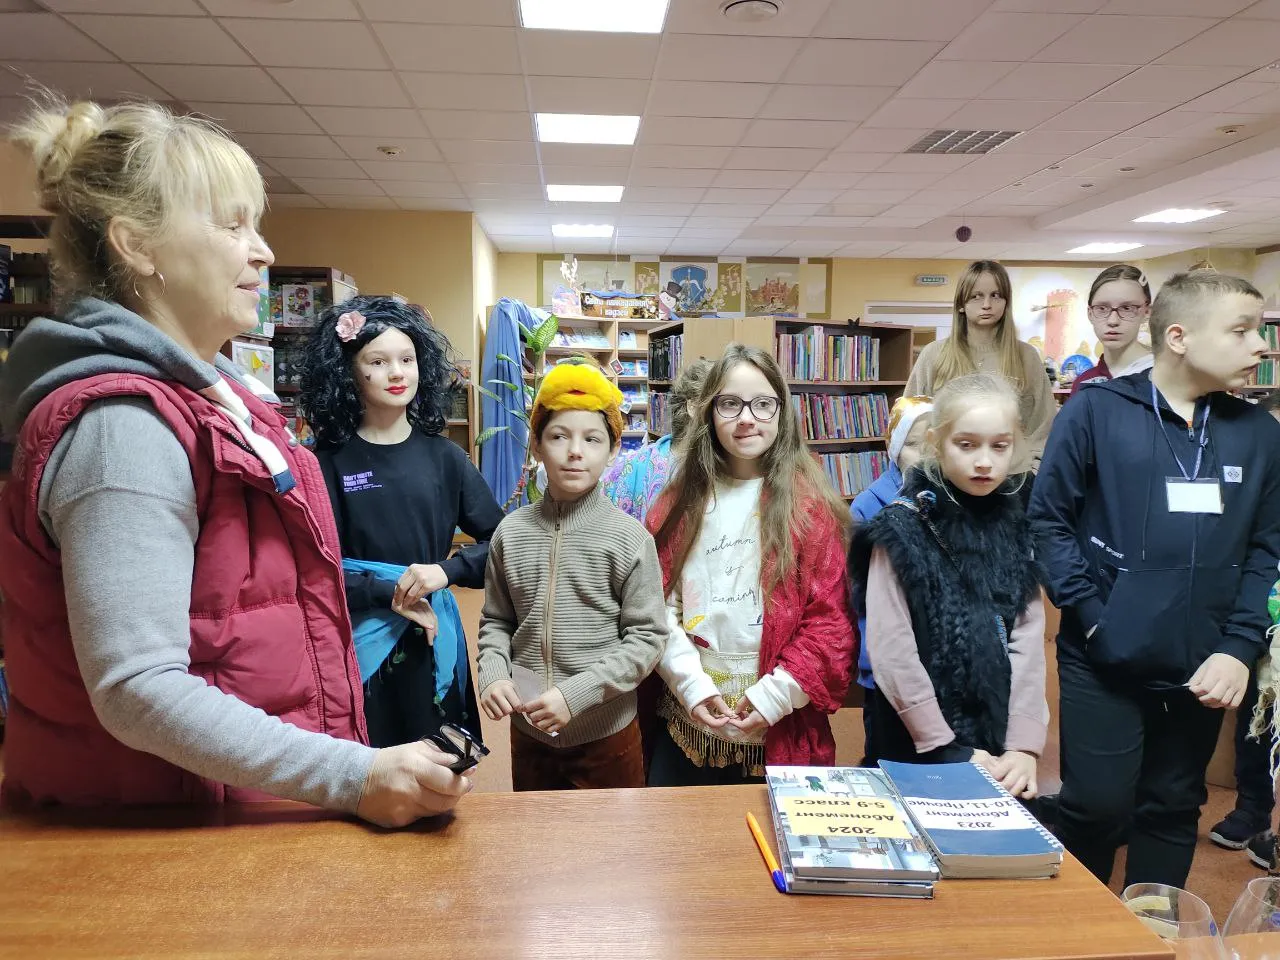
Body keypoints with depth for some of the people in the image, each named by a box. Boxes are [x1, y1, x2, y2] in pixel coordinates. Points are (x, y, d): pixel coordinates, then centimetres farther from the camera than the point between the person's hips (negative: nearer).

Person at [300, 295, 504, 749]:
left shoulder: (443, 456, 3)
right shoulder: (328, 462, -4)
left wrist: (445, 570, -12)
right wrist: (387, 594, -15)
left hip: (432, 640, 2)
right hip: (357, 646, -2)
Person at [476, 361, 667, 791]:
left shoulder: (629, 538, -12)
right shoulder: (512, 531, -3)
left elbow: (647, 637, -11)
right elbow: (496, 621, 7)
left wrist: (577, 694, -18)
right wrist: (493, 675, -11)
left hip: (606, 732, -2)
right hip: (528, 728, 3)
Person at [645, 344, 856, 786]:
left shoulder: (810, 504, -5)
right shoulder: (680, 499, 4)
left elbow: (831, 617, -7)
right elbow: (656, 603, 2)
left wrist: (775, 695, -13)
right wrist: (690, 683, -9)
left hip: (780, 730, -2)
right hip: (687, 723, 3)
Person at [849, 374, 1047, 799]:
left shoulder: (1015, 527, 3)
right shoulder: (903, 528, -11)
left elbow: (1028, 637, -3)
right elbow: (891, 650, -15)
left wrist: (1023, 744, -12)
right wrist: (948, 750, -15)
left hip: (998, 744, 4)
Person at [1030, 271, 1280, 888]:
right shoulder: (1096, 411, -7)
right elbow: (1048, 518, -6)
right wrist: (1092, 616, -13)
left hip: (1200, 671, 4)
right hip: (1104, 664, -4)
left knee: (1173, 812, 16)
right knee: (1098, 807, 2)